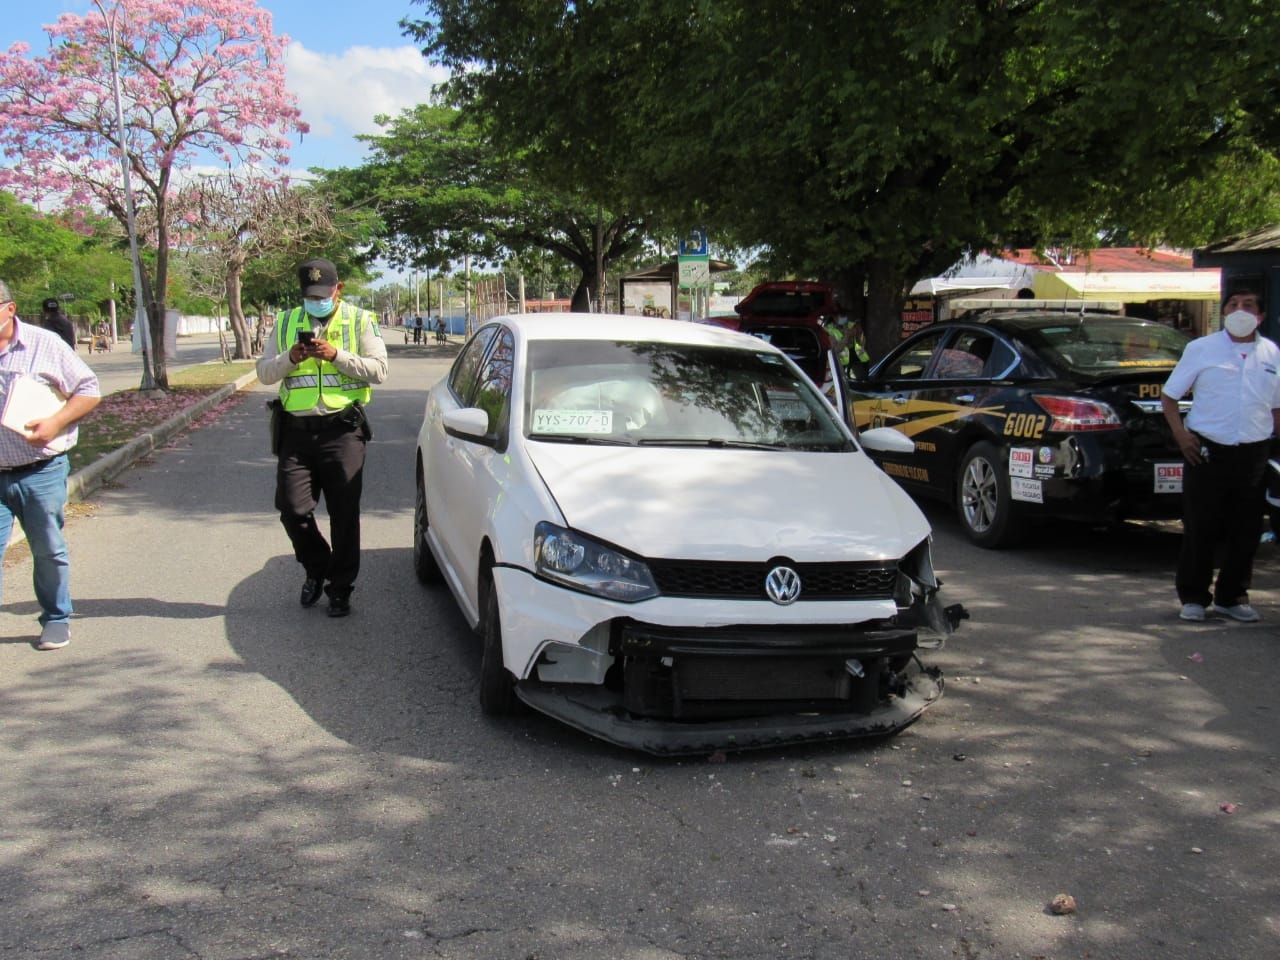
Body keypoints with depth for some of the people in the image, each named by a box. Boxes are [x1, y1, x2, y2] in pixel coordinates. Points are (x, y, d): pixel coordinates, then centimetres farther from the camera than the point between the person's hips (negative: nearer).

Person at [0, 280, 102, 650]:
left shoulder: (45, 344, -3)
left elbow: (89, 390, 0)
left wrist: (55, 423, -14)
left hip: (42, 472, -2)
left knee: (49, 551, 10)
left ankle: (56, 619, 27)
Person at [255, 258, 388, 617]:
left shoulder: (360, 321, 4)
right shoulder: (286, 322, 12)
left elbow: (379, 370, -6)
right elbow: (263, 371, 8)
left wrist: (337, 355, -17)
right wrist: (290, 358, -12)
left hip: (342, 430, -3)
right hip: (297, 430, 3)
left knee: (344, 513, 1)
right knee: (292, 508, -1)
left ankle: (340, 588, 13)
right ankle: (316, 567, 26)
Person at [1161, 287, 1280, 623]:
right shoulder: (1201, 349, 2)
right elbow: (1168, 396, 4)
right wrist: (1181, 435, -7)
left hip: (1253, 454, 3)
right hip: (1207, 451, -3)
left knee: (1246, 531, 8)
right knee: (1200, 529, 2)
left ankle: (1232, 596, 21)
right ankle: (1193, 597, 13)